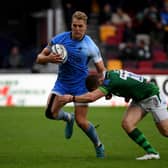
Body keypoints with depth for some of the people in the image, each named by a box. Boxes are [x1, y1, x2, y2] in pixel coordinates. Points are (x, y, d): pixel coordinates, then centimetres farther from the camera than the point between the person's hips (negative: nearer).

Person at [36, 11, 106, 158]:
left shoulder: (91, 46, -13)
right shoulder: (59, 39, -9)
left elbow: (101, 70, -4)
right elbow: (40, 58, -3)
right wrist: (49, 58, -26)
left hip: (81, 85, -2)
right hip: (62, 83, 2)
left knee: (81, 121, -8)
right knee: (51, 112, -18)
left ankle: (98, 145, 19)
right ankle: (68, 117, 18)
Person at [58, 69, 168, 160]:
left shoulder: (110, 81, -31)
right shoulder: (109, 74, -3)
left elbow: (91, 97, -41)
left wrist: (72, 98, -34)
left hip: (152, 96, -9)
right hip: (138, 99, 9)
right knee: (127, 124, -11)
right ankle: (152, 152, -6)